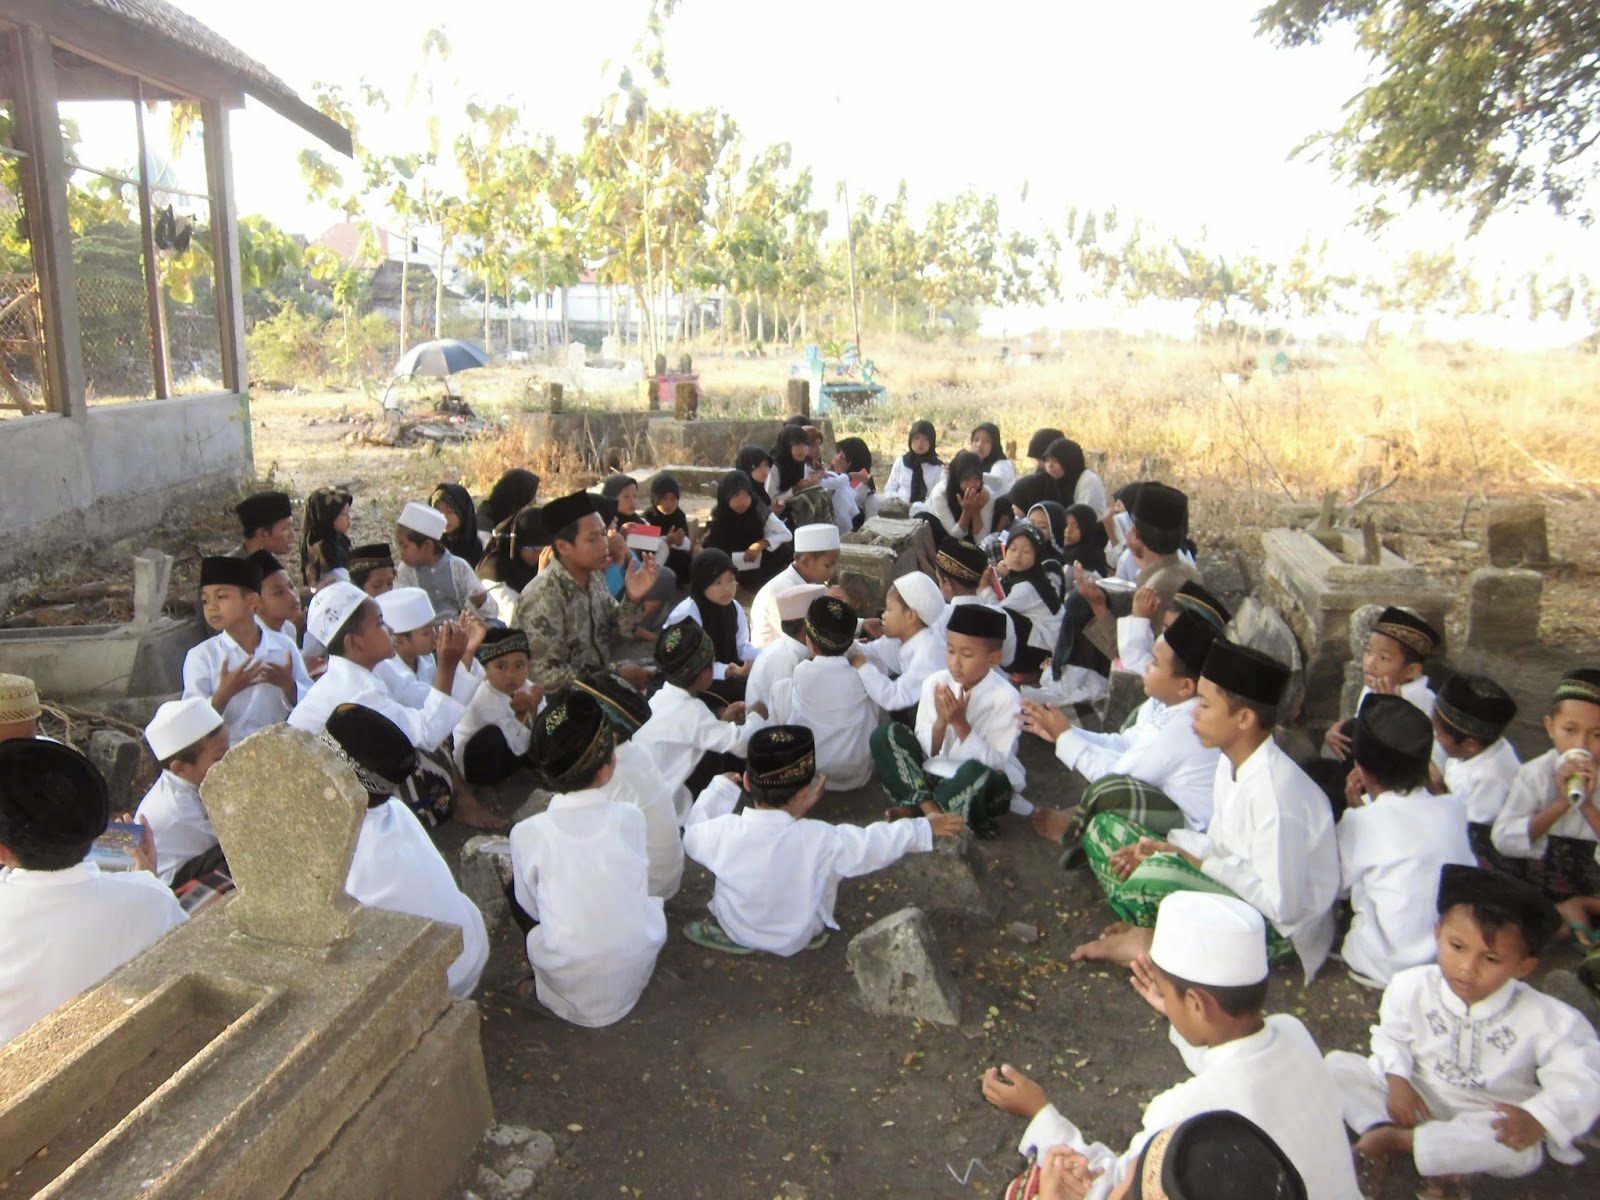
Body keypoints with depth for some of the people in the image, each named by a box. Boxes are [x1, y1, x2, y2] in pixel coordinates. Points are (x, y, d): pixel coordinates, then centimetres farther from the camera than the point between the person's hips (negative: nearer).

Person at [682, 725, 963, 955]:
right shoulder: (820, 840, -30)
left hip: (737, 932, 1)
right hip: (798, 938, 0)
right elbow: (877, 842, -16)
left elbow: (692, 836, -4)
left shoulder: (723, 832, -27)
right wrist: (927, 828, -2)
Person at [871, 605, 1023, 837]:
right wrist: (941, 721, -25)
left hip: (988, 783, -4)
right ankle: (930, 809, -19)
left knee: (974, 771, -40)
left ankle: (915, 808, -14)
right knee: (885, 733, -14)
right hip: (937, 773, 5)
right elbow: (926, 751, -6)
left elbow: (993, 763, -21)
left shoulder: (1005, 697, -19)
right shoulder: (935, 682, -9)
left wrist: (960, 723, -29)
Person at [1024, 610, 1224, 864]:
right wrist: (1065, 732, -1)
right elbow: (1123, 744, 5)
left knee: (1109, 789, -31)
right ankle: (1087, 812, 14)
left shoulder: (1179, 729, -31)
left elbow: (1116, 776, -22)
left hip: (1192, 828, -10)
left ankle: (1074, 830, 2)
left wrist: (1066, 737, -13)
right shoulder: (1166, 704, -5)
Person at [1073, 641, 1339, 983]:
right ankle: (1153, 929, -10)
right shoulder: (1232, 762, 0)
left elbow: (1282, 905, -26)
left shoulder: (1275, 788, -27)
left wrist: (1200, 864, -18)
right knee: (1103, 828, 5)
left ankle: (1150, 943, -8)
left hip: (1278, 928, -9)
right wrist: (1167, 848, -7)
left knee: (1159, 874, -37)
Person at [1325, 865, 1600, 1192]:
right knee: (1338, 1065, -15)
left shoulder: (1548, 1021, -19)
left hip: (1489, 1121, -2)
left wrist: (1538, 1118, -33)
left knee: (1521, 1149, -38)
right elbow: (1392, 1037, -1)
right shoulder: (1412, 987, -15)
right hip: (1419, 1102, 2)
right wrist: (1397, 1080, -18)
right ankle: (1438, 1154, -23)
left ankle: (1400, 1140, -23)